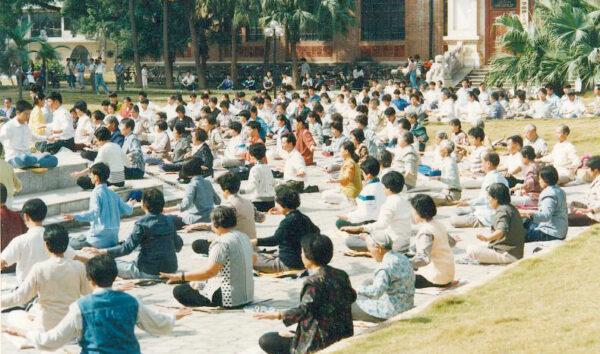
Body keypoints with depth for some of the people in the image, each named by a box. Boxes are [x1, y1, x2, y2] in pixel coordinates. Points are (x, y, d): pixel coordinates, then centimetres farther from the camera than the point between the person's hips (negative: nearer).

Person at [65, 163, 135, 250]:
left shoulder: (97, 193, -12)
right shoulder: (113, 194, 7)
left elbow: (94, 213, -27)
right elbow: (127, 210, 12)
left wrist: (75, 216, -37)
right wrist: (130, 204, 36)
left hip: (100, 238, -7)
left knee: (72, 243, 11)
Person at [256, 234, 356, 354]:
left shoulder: (314, 280, -20)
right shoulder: (341, 275, 3)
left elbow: (304, 310, -29)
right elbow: (351, 297, 19)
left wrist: (278, 315, -32)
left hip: (321, 341, -9)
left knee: (265, 341, -4)